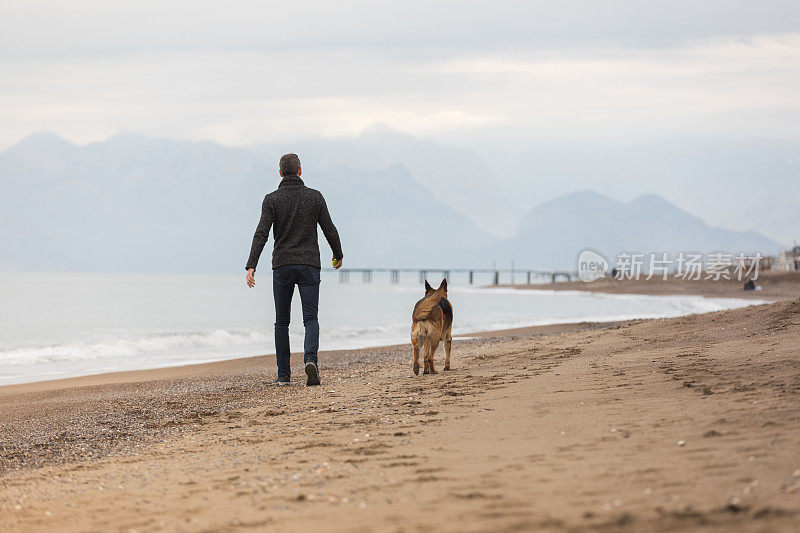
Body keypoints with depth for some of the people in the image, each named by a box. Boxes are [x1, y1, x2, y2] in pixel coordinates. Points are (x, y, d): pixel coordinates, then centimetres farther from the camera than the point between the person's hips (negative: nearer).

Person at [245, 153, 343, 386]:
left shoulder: (272, 199, -2)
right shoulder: (315, 197, 2)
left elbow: (261, 234, -12)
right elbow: (330, 230, 5)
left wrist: (251, 266, -16)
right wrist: (338, 255, 23)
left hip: (282, 266, 0)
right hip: (309, 265, 0)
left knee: (282, 322, 12)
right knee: (311, 319, -1)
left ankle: (284, 374, 12)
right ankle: (311, 359, -28)